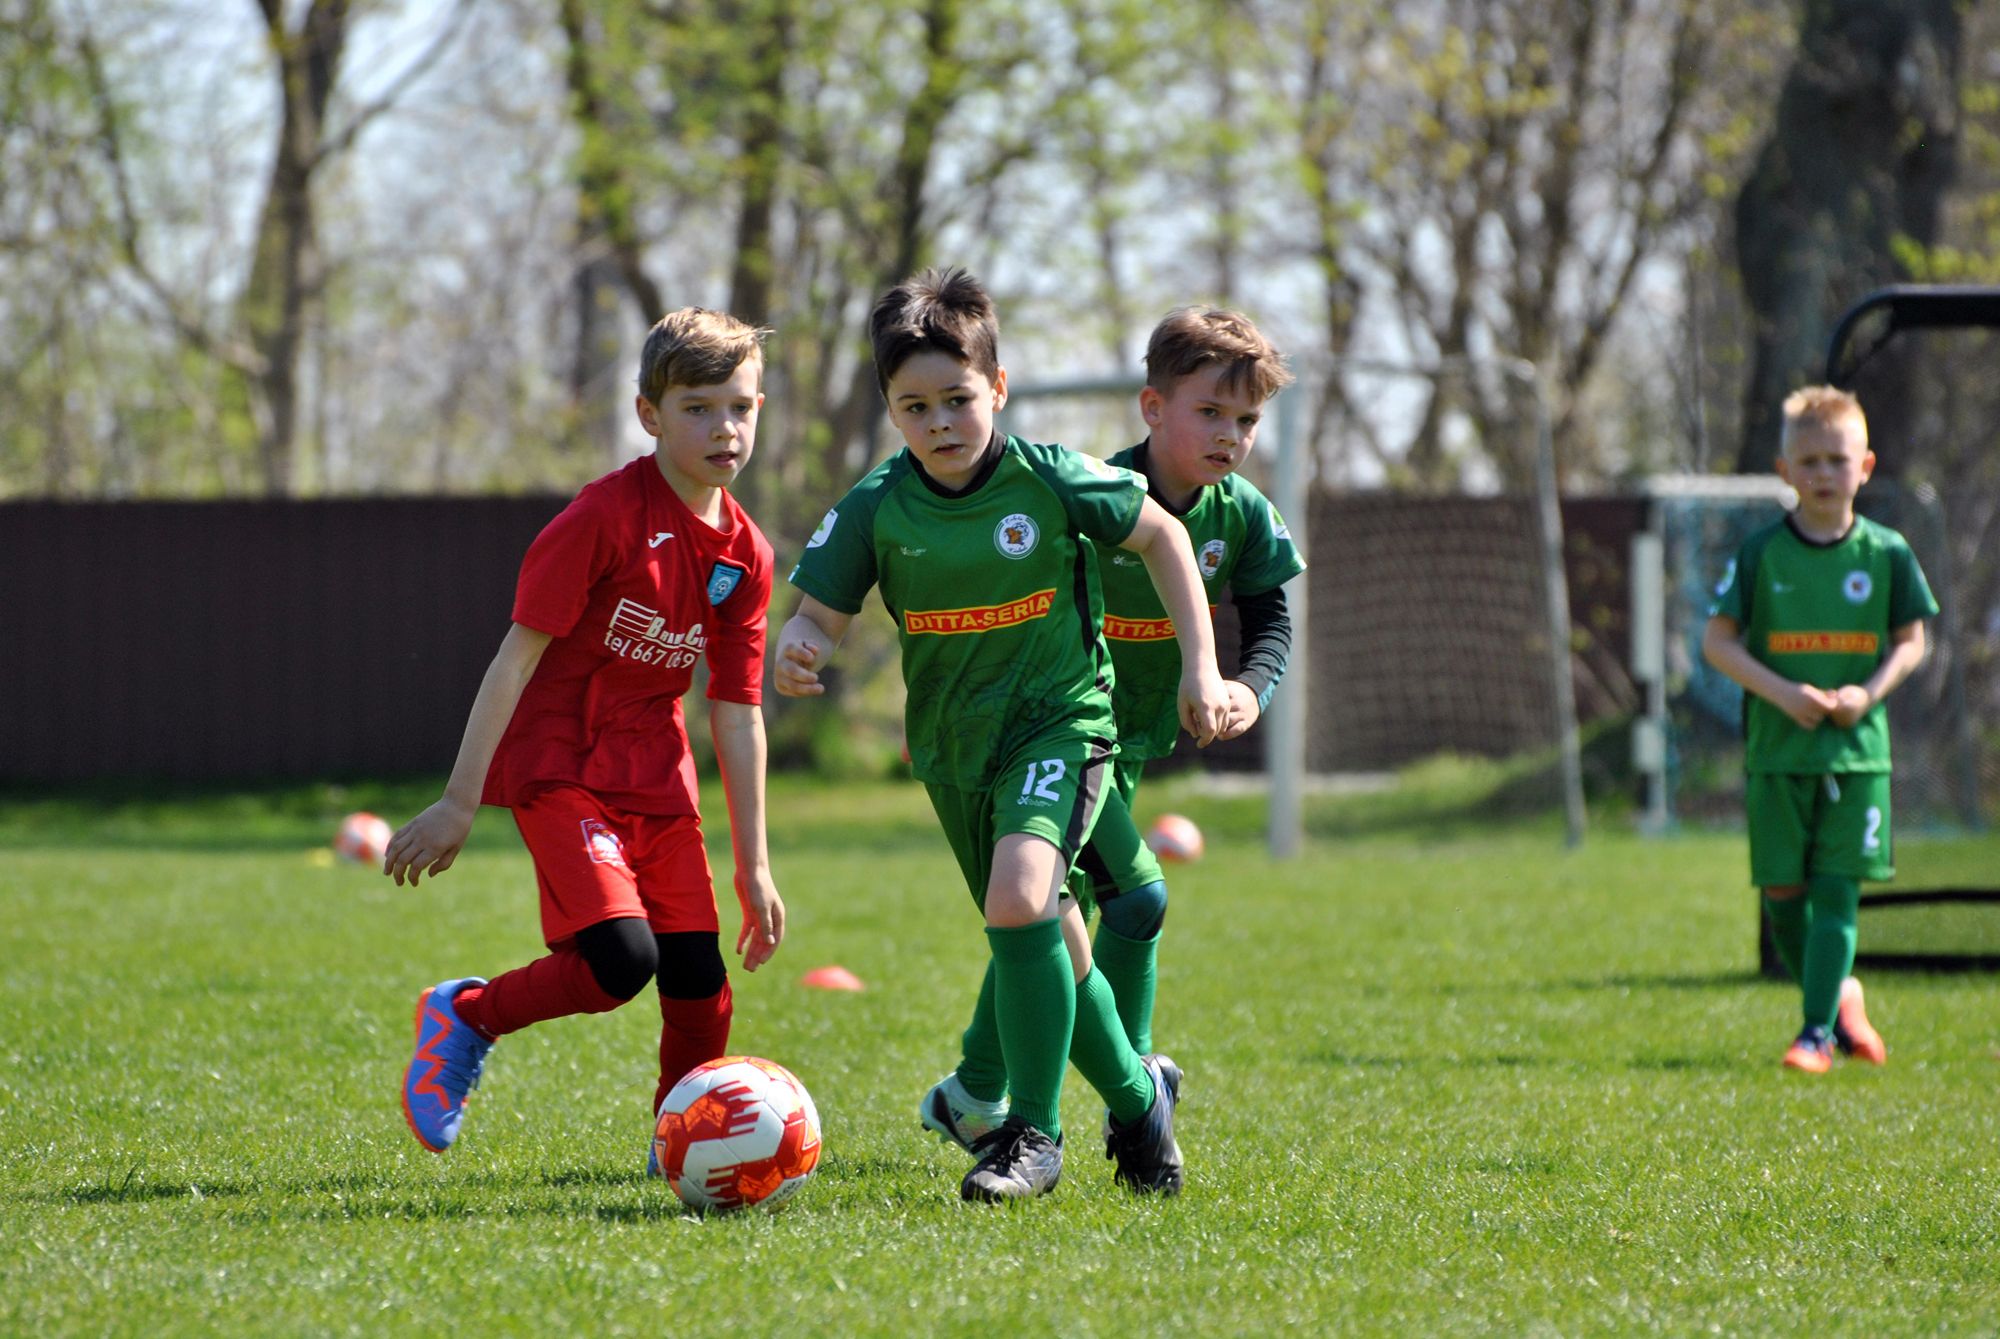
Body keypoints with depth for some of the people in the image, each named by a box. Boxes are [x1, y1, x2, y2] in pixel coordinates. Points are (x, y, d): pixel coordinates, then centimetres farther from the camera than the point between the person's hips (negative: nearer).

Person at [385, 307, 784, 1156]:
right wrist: (460, 801, -16)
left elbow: (738, 714, 10)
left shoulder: (744, 555, 4)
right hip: (558, 769, -6)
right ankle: (465, 1019, 4)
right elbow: (519, 653, -14)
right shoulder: (608, 515, -15)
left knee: (699, 975, -1)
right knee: (621, 961, -21)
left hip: (657, 782, 6)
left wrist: (753, 867, 10)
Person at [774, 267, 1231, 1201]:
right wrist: (795, 653, -33)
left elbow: (1160, 535, -1)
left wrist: (1200, 664, -4)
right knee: (1047, 947, 13)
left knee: (1020, 898, -27)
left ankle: (1032, 1134, -20)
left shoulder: (1049, 481, -15)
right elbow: (821, 613, -8)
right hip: (953, 744, 4)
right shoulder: (877, 509, -10)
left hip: (1059, 719, -4)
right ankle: (1137, 1098, 37)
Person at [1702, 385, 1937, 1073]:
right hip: (1777, 750, 1)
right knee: (1783, 892, 2)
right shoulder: (1762, 553, -1)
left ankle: (1818, 1030, -4)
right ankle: (1840, 995, 23)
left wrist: (1870, 692, -10)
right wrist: (1781, 692, -14)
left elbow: (1911, 641, 9)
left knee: (1836, 892, -6)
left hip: (1858, 750, -1)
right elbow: (1717, 640, -1)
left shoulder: (1887, 553, 1)